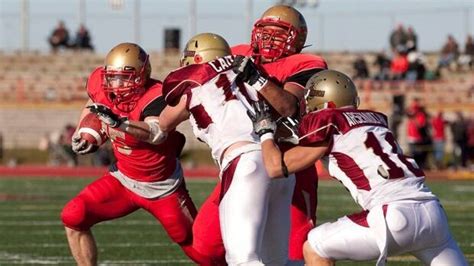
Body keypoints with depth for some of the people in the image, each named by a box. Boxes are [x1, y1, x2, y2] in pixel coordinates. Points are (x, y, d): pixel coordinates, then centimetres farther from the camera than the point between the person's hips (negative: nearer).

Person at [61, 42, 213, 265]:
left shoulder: (155, 96, -31)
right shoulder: (102, 85, -12)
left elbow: (156, 133, -52)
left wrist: (119, 122, -64)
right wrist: (83, 133, 4)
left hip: (163, 188, -5)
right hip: (123, 179, 5)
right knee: (73, 218, -12)